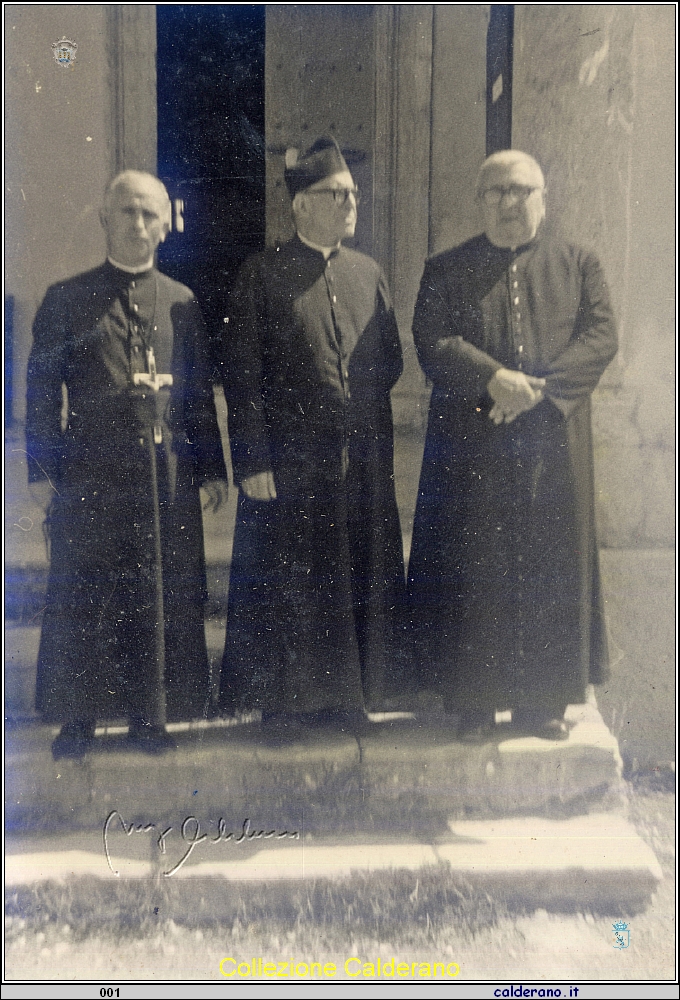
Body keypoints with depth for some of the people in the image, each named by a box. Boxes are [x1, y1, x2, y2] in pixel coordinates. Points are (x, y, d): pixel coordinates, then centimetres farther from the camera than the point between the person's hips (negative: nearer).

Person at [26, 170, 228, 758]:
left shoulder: (182, 303, 12)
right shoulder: (66, 299, 7)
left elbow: (201, 395, 12)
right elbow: (42, 387, 4)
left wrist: (212, 470, 6)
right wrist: (42, 470, -3)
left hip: (168, 473, 2)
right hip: (90, 472, -1)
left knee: (160, 595, 5)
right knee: (82, 595, 3)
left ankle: (149, 716, 19)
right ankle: (77, 719, 17)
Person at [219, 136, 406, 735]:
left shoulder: (368, 273, 12)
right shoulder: (263, 276, -2)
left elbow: (391, 360, 16)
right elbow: (243, 376, -6)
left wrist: (359, 405, -1)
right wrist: (252, 461, -12)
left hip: (364, 458, 5)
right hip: (291, 459, -4)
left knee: (360, 578, 10)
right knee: (290, 580, 5)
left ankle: (348, 695, 26)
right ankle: (285, 700, 21)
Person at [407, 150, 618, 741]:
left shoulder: (579, 265, 12)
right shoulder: (445, 272, 9)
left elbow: (602, 336, -1)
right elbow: (432, 343, -4)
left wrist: (541, 387, -16)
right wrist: (494, 378, -20)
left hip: (554, 444, 1)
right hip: (470, 450, -1)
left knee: (549, 567, 4)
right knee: (473, 571, 1)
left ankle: (543, 698, 17)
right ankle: (475, 700, 13)